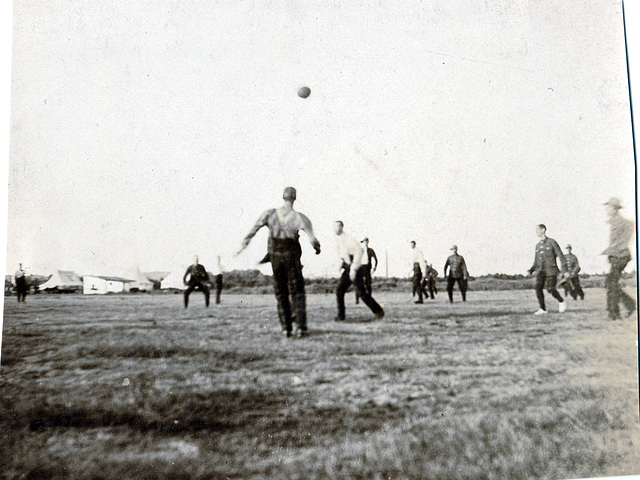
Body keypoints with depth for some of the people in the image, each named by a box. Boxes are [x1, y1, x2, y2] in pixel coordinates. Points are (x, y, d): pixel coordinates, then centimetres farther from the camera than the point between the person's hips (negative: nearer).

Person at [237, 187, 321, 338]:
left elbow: (253, 230, -7)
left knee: (281, 294, 12)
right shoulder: (300, 218, -13)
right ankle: (301, 327, 1)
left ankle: (286, 328, 12)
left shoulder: (269, 213, -7)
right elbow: (313, 239, -15)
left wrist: (243, 245, 2)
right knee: (297, 292, 9)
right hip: (292, 257, -2)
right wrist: (317, 248, 6)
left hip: (275, 257, 2)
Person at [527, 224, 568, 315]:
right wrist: (532, 270, 4)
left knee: (550, 289, -12)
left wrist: (564, 270, -10)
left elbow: (561, 256, -3)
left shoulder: (552, 242, -2)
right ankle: (543, 309, -7)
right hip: (541, 271, 5)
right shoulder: (538, 246, 17)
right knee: (538, 287, -12)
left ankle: (561, 301, 16)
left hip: (551, 270, -5)